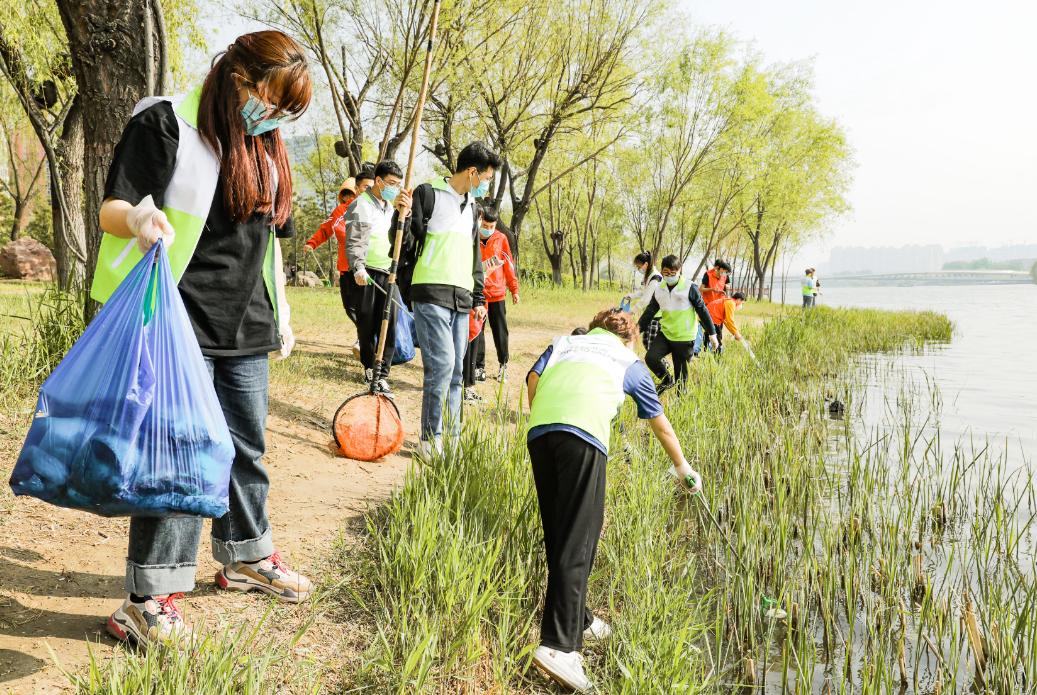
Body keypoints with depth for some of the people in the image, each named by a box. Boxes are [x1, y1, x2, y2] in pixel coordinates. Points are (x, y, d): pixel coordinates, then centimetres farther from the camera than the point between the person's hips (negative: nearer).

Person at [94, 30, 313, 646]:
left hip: (246, 327, 7)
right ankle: (152, 596, 4)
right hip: (182, 322, -7)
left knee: (248, 448, 15)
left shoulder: (268, 147, 14)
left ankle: (246, 556, 34)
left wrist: (273, 317, 20)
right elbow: (113, 210, -8)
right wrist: (139, 219, -32)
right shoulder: (165, 124, -7)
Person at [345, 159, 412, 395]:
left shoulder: (391, 206, 17)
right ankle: (368, 367, 22)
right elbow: (353, 241, -13)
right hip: (366, 273, -5)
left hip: (388, 272, 5)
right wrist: (358, 267, -28)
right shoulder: (362, 204, -3)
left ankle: (382, 375, -1)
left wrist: (404, 213, -6)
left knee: (388, 325, -3)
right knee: (366, 324, 4)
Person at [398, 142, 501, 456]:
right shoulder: (428, 193, -1)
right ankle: (430, 439, -4)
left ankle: (453, 437, 15)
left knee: (456, 370, 7)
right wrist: (402, 216, -25)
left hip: (461, 300, 7)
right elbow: (406, 241, -5)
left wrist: (479, 298, 23)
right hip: (430, 295, -7)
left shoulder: (471, 206, 21)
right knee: (442, 364, -14)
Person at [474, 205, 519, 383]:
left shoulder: (501, 239, 3)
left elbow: (509, 264, 7)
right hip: (476, 293, -1)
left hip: (497, 293, 1)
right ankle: (479, 367, 11)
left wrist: (514, 289, 8)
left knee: (500, 331, 6)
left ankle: (503, 364, 20)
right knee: (477, 331, 3)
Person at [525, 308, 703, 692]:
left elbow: (533, 379, 13)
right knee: (577, 542, -7)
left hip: (538, 431, 4)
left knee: (558, 536, 15)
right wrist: (683, 467, 53)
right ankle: (558, 646, -17)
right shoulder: (630, 361, 29)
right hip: (583, 436, -4)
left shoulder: (564, 342, 34)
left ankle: (577, 620, 28)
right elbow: (661, 425, 40)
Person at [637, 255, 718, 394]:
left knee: (681, 375, 1)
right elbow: (649, 312, 11)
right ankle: (667, 381, 9)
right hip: (665, 334, 4)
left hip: (684, 338, -4)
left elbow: (702, 310, -6)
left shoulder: (689, 287, -10)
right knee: (650, 358, -16)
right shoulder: (659, 290, 5)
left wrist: (711, 333, -5)